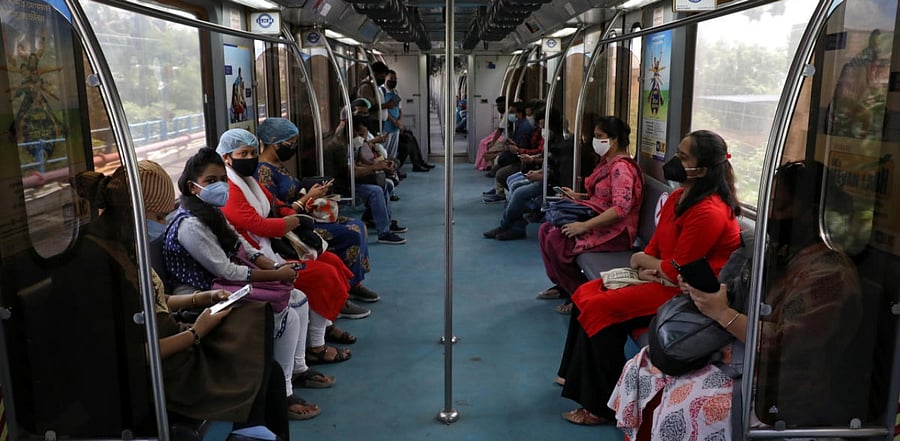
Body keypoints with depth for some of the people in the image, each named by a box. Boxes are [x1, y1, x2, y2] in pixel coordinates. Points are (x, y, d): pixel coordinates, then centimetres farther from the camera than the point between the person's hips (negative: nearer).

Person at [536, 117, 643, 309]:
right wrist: (578, 197, 8)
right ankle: (562, 284, 13)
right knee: (547, 229, 0)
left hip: (616, 231, -10)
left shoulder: (621, 167, -19)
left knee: (556, 241, -23)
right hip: (598, 221, 10)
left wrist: (584, 226, -30)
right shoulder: (606, 161, 12)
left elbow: (621, 208, -29)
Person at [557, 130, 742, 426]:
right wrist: (647, 267, -9)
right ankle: (577, 377, 14)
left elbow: (676, 270, -21)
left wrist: (642, 261, -4)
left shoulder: (709, 212, -23)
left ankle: (604, 406, -3)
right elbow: (655, 246, 12)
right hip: (665, 279, 10)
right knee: (586, 293, 2)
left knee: (599, 308, -18)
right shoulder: (678, 198, 7)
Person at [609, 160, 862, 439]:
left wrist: (722, 313, -22)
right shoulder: (783, 251, 7)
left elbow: (785, 345, -28)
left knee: (682, 406, -23)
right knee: (646, 364, 3)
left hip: (784, 390, -9)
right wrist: (707, 292, -5)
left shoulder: (829, 276, -20)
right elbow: (745, 303, 13)